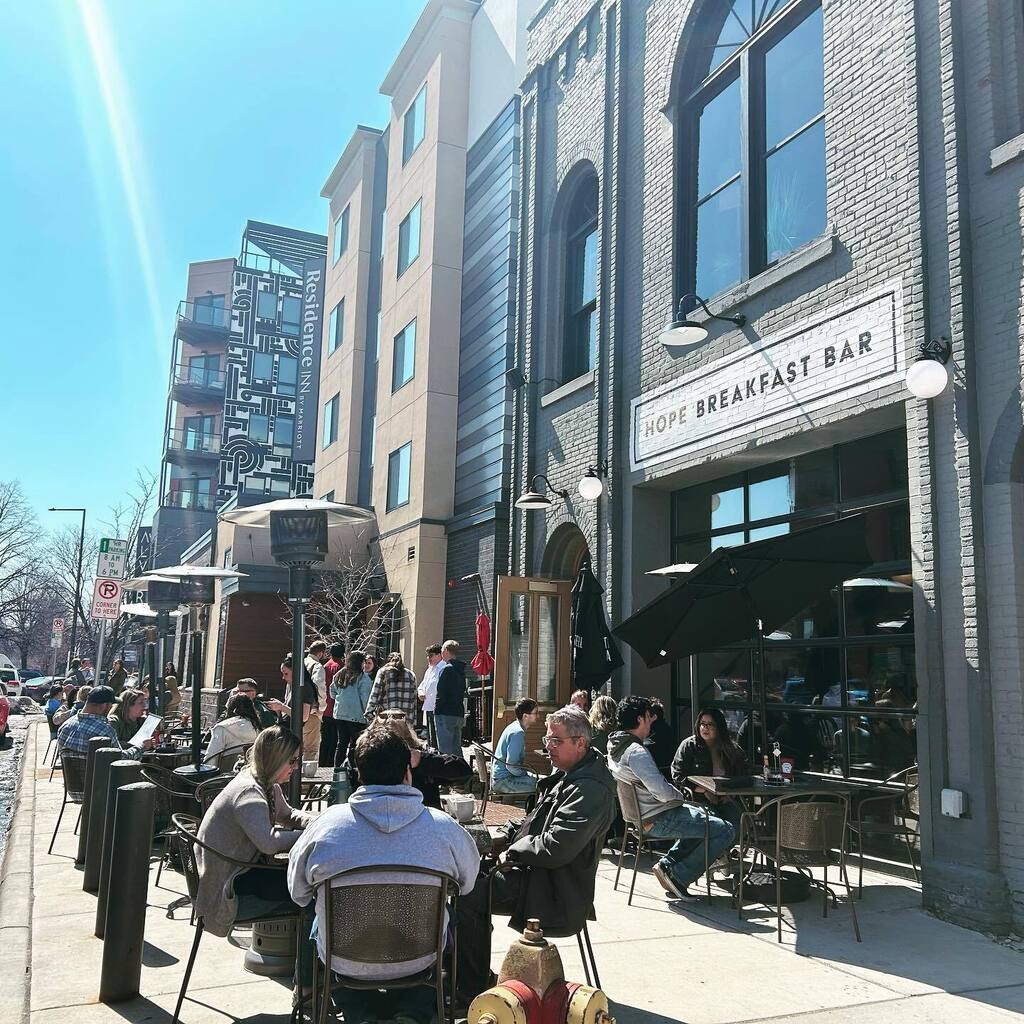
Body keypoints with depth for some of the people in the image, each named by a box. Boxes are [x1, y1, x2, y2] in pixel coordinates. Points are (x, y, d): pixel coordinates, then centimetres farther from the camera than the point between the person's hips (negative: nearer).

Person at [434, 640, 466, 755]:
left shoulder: (446, 669, -11)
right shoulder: (461, 670, 15)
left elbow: (441, 694, -16)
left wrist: (437, 711, -9)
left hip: (446, 715, -8)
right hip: (459, 714, 8)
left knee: (445, 751, -7)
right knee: (457, 749, 13)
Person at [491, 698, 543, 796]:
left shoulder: (514, 727, 12)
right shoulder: (518, 733, -19)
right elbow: (510, 765, -23)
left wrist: (526, 773, 14)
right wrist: (527, 775, -9)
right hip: (503, 781, -11)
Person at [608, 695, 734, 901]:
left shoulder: (615, 746, 6)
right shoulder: (636, 752, -25)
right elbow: (663, 792, -26)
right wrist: (680, 795, -7)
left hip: (642, 815, 10)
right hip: (659, 821, -10)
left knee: (706, 816, 29)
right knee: (726, 831, -9)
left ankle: (667, 864, 17)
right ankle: (678, 876, -4)